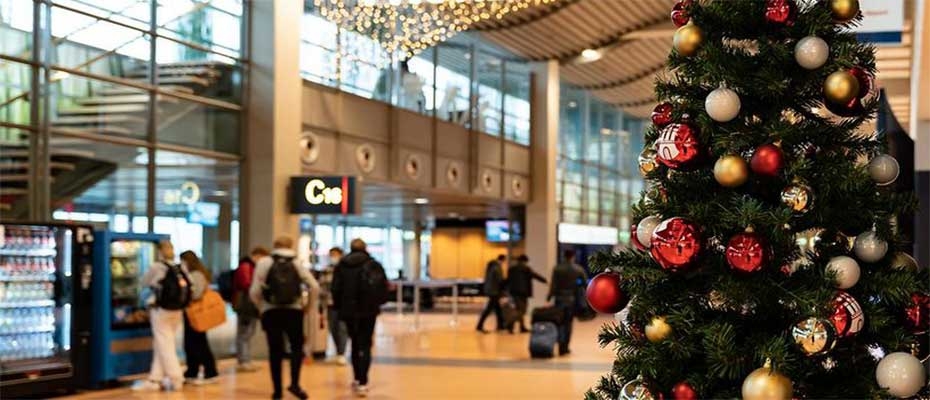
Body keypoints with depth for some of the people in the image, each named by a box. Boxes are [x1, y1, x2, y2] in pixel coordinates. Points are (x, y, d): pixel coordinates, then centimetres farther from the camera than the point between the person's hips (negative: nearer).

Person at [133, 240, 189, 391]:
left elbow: (144, 283, 4)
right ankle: (155, 379, 15)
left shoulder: (156, 267, -11)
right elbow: (188, 288, 0)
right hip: (177, 310, 6)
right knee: (160, 346, 14)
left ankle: (176, 379, 2)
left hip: (161, 311, -6)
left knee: (165, 346, 3)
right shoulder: (181, 268, 2)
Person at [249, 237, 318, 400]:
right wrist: (304, 302, 14)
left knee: (275, 350, 7)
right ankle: (294, 383, -3)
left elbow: (254, 292, -5)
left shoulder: (264, 263, 0)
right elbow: (315, 287, 0)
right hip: (294, 311, 0)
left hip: (271, 312, 0)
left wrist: (261, 306, 13)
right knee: (297, 347, 13)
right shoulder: (297, 264, 4)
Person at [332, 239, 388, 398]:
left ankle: (358, 379, 27)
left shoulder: (341, 265, 3)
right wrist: (379, 302, 10)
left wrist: (338, 307, 8)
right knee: (365, 345, 0)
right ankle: (362, 383, -10)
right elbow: (383, 287, -5)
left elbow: (336, 289, -1)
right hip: (368, 310, -2)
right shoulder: (373, 265, -2)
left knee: (356, 343, 20)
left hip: (348, 310, 2)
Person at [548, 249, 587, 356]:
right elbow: (585, 282, -3)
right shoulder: (578, 269, -1)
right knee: (568, 323, 10)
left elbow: (553, 285, -8)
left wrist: (549, 298, -5)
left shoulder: (557, 268, -6)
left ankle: (561, 346, -4)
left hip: (560, 298, -1)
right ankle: (565, 347, 9)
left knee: (559, 323, 7)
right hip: (572, 299, 1)